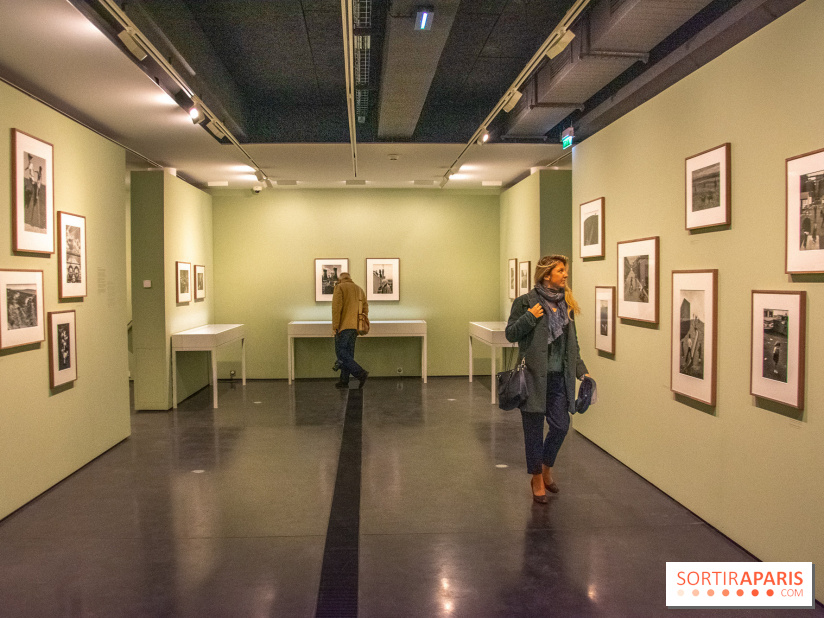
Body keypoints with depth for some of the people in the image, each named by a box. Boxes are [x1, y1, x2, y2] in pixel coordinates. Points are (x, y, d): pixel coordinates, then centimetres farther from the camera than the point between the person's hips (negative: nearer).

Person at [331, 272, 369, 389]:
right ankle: (344, 380, 8)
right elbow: (365, 308, 14)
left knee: (341, 352, -7)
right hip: (355, 326, 7)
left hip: (344, 326, -7)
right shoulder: (359, 289, 19)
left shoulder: (339, 288, -1)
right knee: (348, 353, 9)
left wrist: (335, 326, -13)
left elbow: (336, 306, -12)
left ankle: (360, 373, -21)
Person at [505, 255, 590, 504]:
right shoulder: (526, 302, -6)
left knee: (561, 425, 6)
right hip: (534, 375, -5)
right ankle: (537, 479, 23)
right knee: (534, 429, 5)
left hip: (559, 377, 5)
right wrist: (530, 317, -19)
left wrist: (582, 370, 12)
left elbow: (572, 342, 16)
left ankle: (546, 470, 32)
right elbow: (510, 334, -5)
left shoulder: (567, 303, 10)